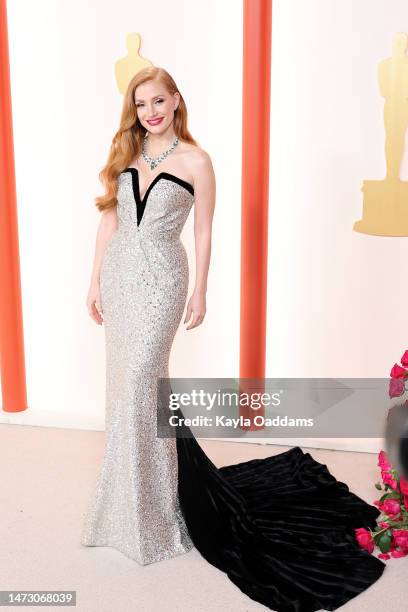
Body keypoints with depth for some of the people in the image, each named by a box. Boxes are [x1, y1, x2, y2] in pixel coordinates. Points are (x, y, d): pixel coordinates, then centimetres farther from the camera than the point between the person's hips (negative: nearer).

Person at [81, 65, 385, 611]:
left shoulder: (195, 161, -5)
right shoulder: (124, 153, 8)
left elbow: (204, 233, -2)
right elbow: (109, 221, 10)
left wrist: (200, 292, -3)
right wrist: (96, 280, 8)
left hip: (159, 278, -5)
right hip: (119, 274, 5)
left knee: (137, 381, -7)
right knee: (130, 382, 12)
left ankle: (149, 507, 11)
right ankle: (133, 490, 33)